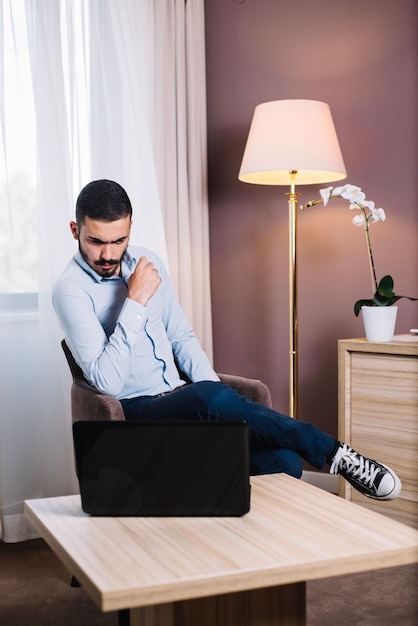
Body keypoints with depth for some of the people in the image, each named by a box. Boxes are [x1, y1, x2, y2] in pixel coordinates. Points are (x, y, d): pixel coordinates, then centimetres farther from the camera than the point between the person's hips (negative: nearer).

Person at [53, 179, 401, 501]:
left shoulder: (148, 262, 9)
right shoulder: (71, 291, -10)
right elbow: (107, 381, -20)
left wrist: (214, 390, -2)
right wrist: (136, 301, -22)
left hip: (182, 403, 6)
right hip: (134, 411, -5)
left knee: (283, 460, -20)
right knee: (211, 397, -37)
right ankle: (333, 452, -23)